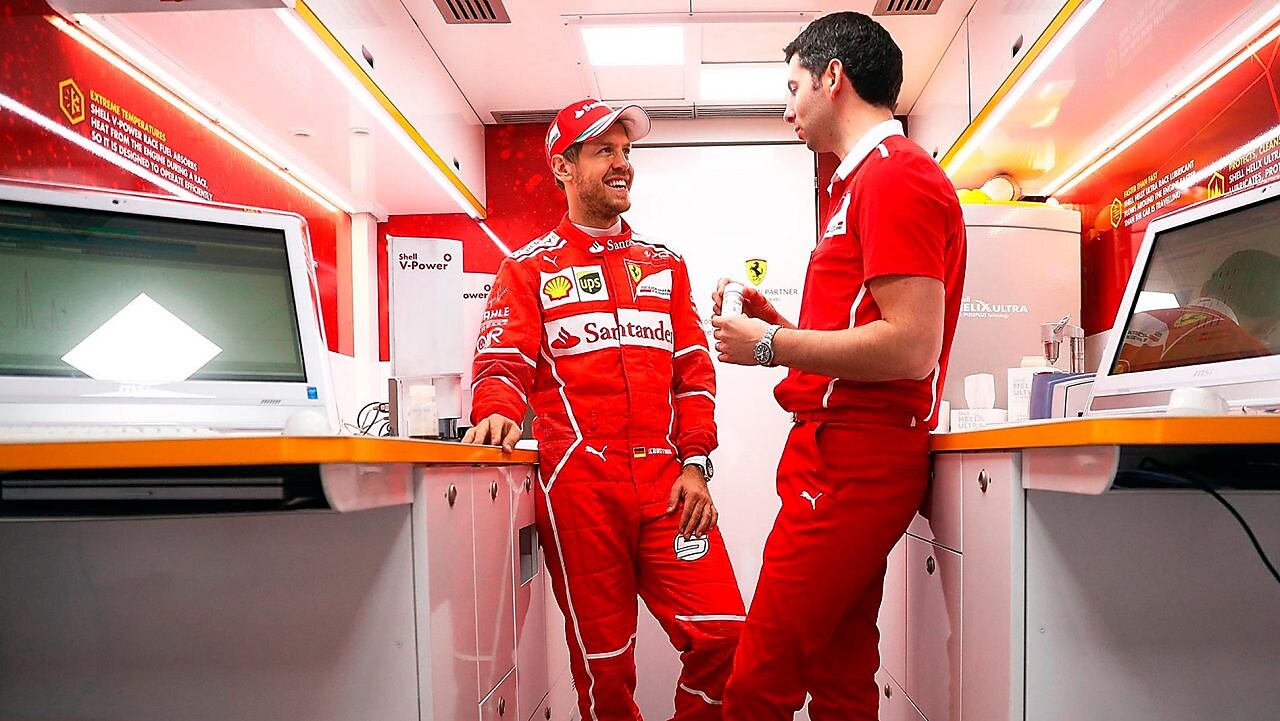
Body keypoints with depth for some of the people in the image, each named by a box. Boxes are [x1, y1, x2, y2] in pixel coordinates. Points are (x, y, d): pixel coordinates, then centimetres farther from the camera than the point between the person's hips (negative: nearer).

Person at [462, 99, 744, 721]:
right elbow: (503, 360, 0)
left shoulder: (665, 265, 20)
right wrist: (497, 412, -23)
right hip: (579, 478, -2)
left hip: (667, 479, 3)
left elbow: (693, 366, 13)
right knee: (603, 657, 6)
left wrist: (694, 463, 2)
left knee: (722, 633, -5)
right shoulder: (529, 268, 12)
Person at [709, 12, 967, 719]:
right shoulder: (867, 179, 22)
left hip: (849, 465, -10)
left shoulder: (895, 174, -9)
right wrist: (776, 322, 13)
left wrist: (771, 346, -12)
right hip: (844, 456, 10)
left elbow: (910, 348, -20)